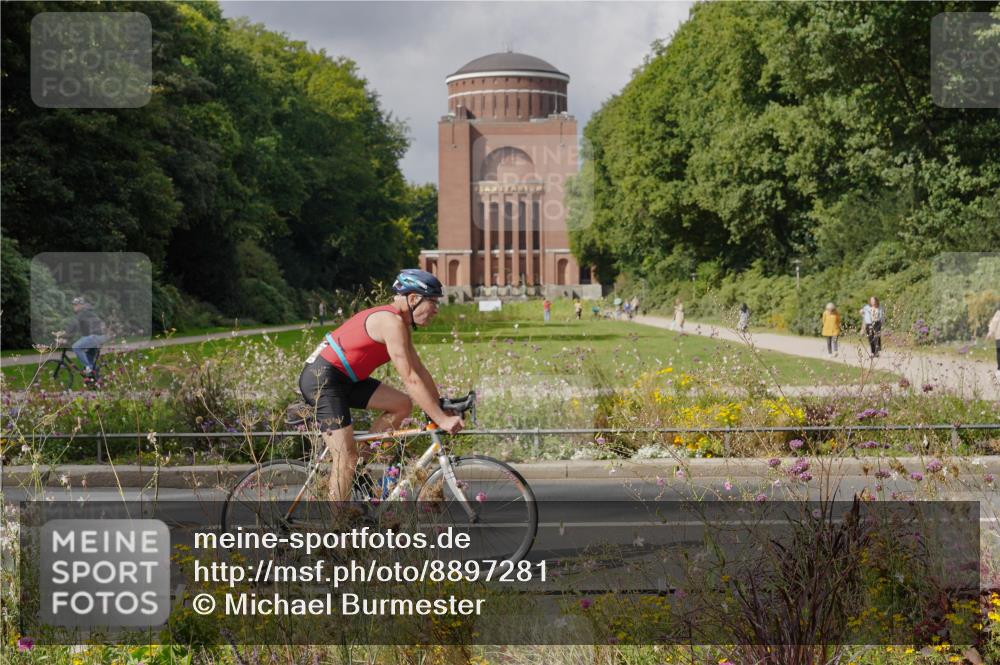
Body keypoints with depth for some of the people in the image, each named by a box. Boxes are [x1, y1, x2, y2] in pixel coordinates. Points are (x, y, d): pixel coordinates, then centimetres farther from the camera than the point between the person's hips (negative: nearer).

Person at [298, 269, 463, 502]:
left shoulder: (399, 323, 11)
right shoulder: (392, 322, -20)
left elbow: (419, 370, 16)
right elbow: (410, 379, -23)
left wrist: (442, 406, 12)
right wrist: (441, 420, -22)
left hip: (343, 378, 10)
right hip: (321, 378, -10)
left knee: (402, 404, 3)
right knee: (346, 456, -11)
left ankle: (362, 464, 9)